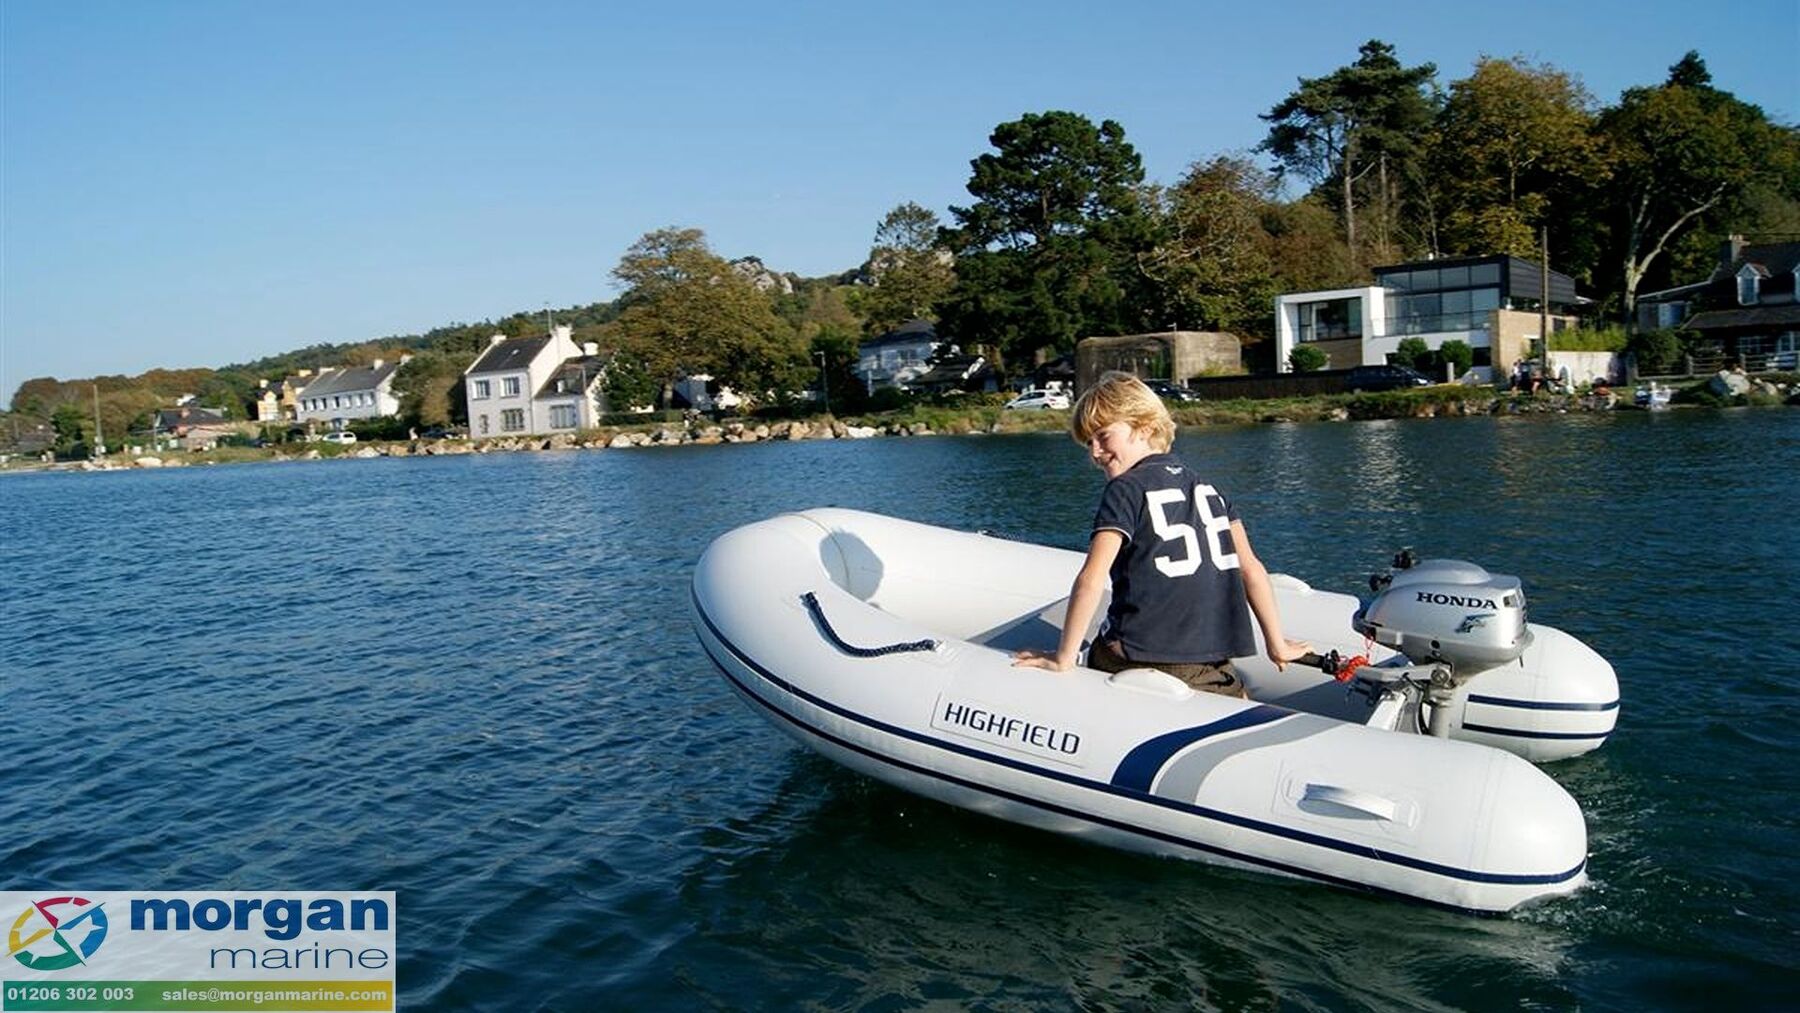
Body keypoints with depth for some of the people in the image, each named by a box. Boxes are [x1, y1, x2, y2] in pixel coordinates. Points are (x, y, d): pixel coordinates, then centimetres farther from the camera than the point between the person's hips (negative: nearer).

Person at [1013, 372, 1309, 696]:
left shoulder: (1126, 489, 0)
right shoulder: (1205, 486, 17)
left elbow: (1091, 580, -10)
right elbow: (1251, 568, 15)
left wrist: (1064, 657, -5)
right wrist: (1277, 644, 20)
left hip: (1139, 660, -5)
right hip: (1212, 667, 5)